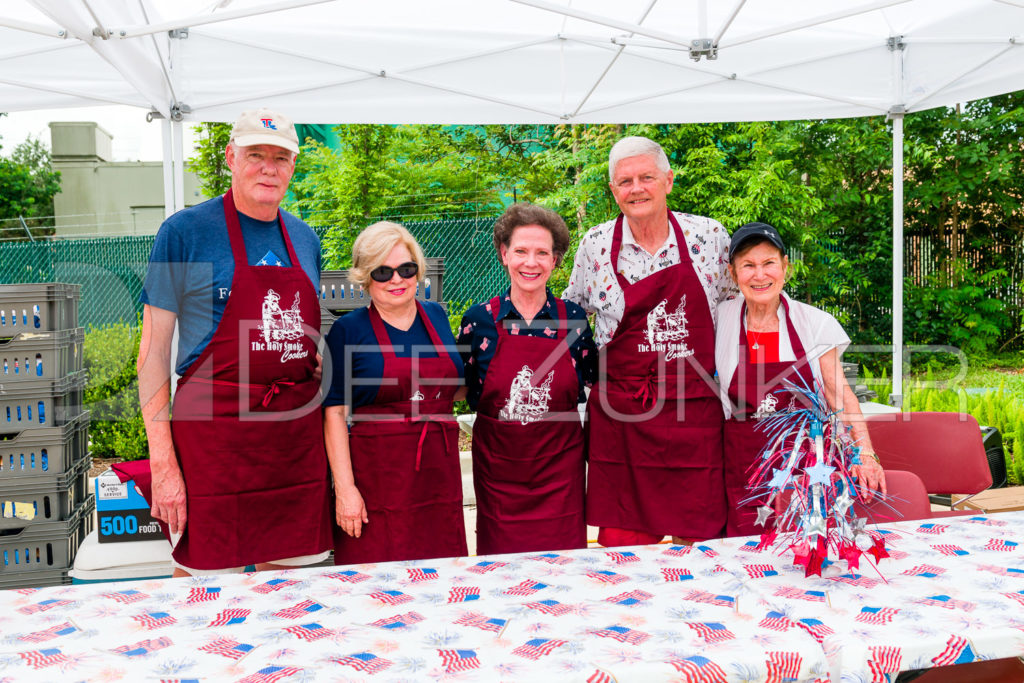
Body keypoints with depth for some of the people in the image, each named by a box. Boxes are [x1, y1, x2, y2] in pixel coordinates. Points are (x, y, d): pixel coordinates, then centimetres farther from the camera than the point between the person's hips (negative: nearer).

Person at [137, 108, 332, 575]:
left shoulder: (305, 239, 12)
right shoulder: (185, 231, -4)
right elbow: (153, 350, -6)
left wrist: (319, 364, 5)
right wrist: (162, 462, -11)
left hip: (297, 435, 5)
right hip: (213, 427, -5)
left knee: (286, 585, 12)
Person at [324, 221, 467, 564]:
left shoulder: (436, 315, 11)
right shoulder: (347, 330, -3)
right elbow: (334, 411, -7)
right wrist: (345, 487, -13)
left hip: (439, 472, 4)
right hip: (376, 479, -4)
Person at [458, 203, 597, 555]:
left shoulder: (574, 319, 0)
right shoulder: (479, 319, -2)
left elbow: (589, 385, 13)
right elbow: (465, 391, 8)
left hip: (559, 465, 0)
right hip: (498, 465, 0)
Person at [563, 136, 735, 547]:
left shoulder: (709, 237, 1)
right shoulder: (595, 246, 2)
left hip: (696, 411, 0)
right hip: (620, 415, 0)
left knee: (702, 542, 5)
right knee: (621, 544, 3)